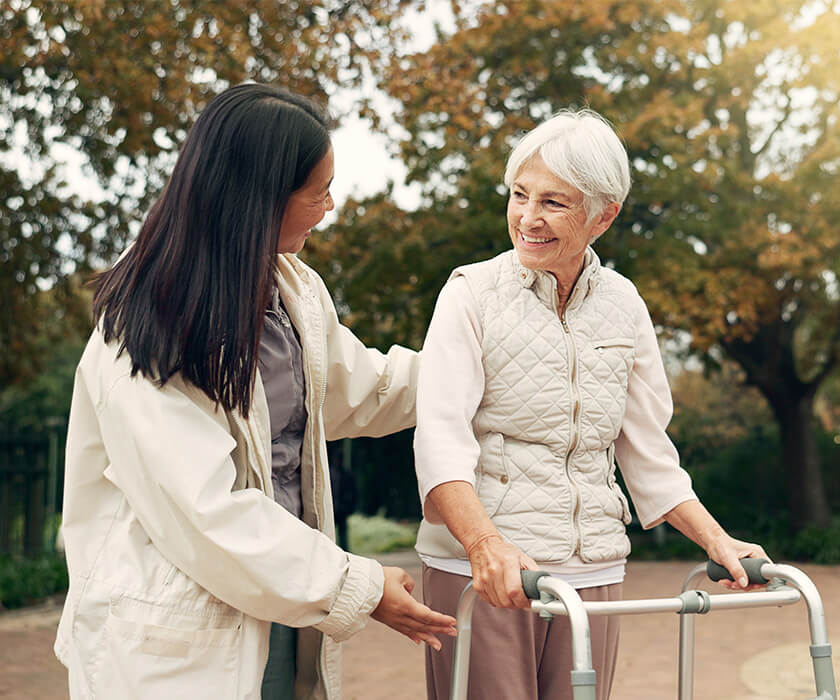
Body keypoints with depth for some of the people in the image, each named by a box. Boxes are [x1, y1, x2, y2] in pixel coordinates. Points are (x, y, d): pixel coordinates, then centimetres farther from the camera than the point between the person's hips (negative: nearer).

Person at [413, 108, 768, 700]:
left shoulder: (622, 304, 9)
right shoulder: (473, 292, -3)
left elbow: (647, 447, 15)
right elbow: (440, 434, -14)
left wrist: (717, 540, 4)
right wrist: (485, 544, -29)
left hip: (593, 572, 4)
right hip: (478, 571, -3)